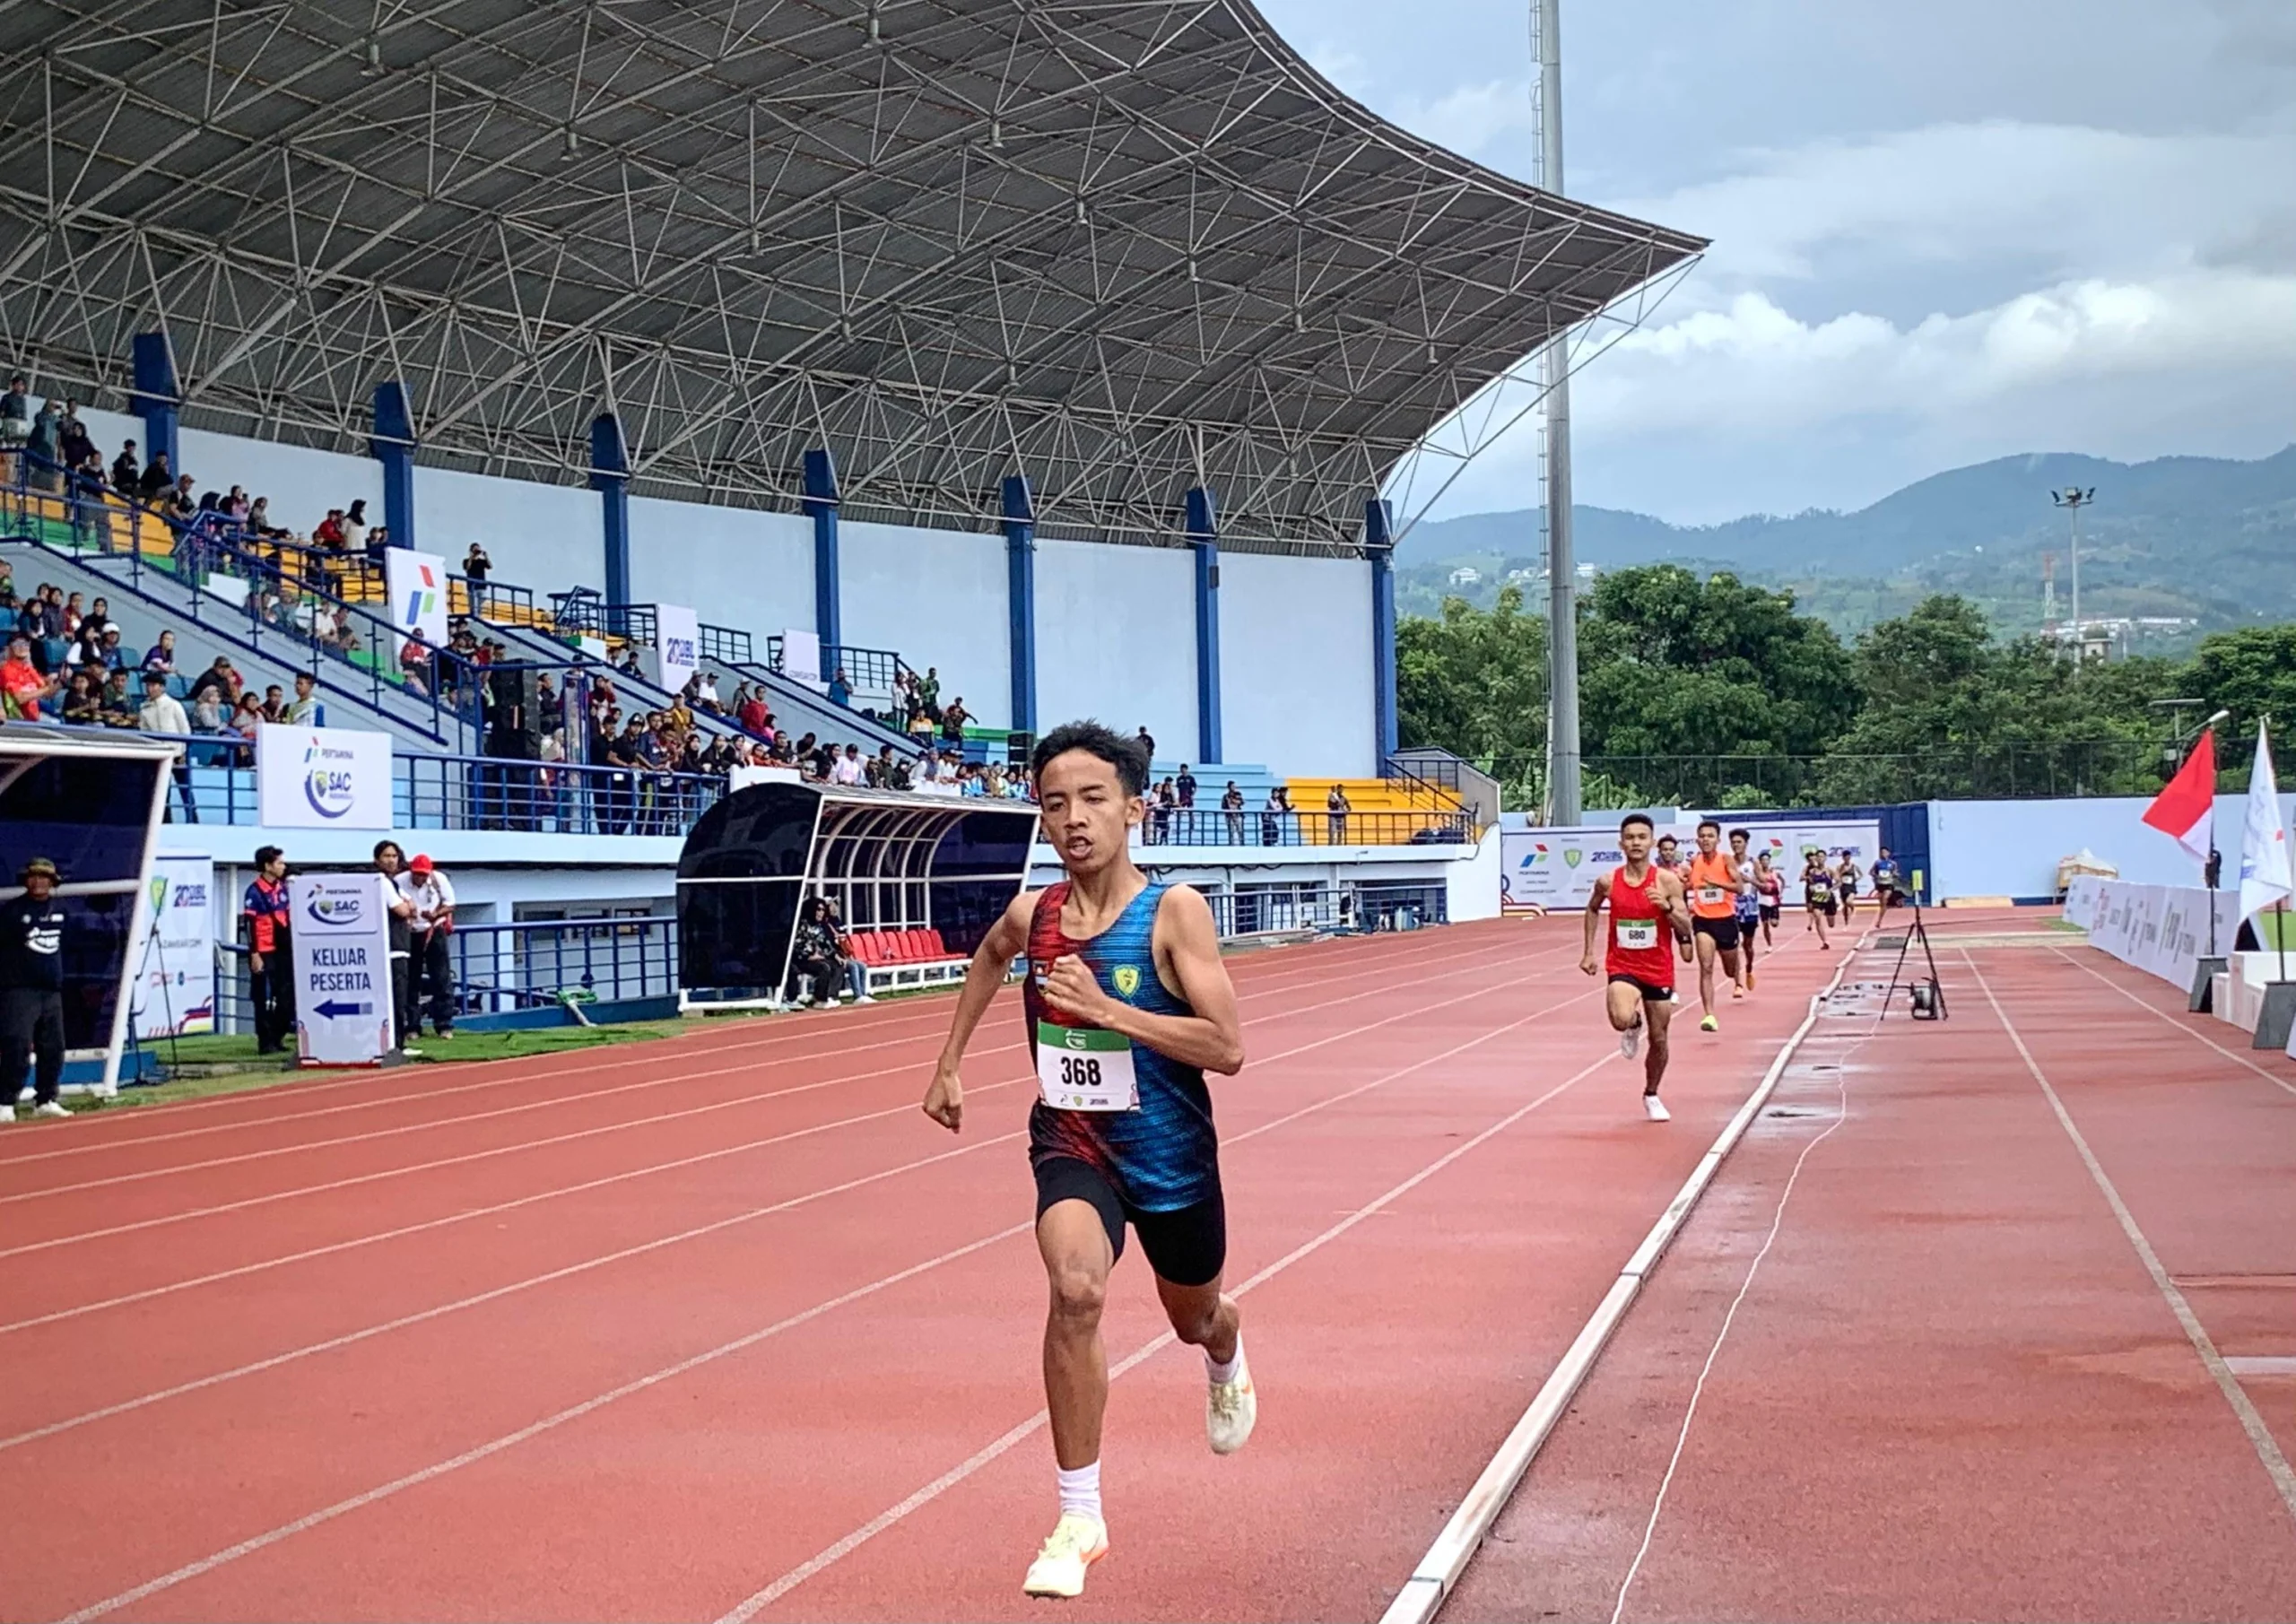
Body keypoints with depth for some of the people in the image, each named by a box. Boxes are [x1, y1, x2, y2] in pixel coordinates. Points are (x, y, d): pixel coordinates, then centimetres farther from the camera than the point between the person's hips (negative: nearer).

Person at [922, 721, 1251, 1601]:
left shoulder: (1174, 911, -19)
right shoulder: (1033, 914, -7)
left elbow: (1228, 1049, -25)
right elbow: (988, 957, 20)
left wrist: (1105, 1008, -31)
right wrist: (950, 1060, 17)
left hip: (1171, 1156, -1)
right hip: (1071, 1144, 1)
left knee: (1195, 1317, 23)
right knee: (1075, 1287, -30)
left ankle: (1225, 1363, 67)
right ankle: (1079, 1519, -20)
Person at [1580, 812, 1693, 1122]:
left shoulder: (1667, 881, -9)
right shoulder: (1608, 882, -6)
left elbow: (1686, 929, -8)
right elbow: (1593, 910, 16)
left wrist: (1667, 906, -26)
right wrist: (1589, 952, 11)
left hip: (1658, 969, 1)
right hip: (1622, 966, -1)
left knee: (1659, 1040, 10)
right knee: (1621, 1019, -30)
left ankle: (1651, 1095, 36)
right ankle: (1634, 1026, 9)